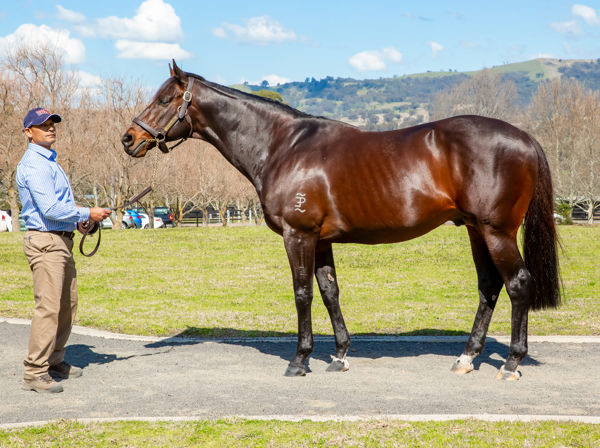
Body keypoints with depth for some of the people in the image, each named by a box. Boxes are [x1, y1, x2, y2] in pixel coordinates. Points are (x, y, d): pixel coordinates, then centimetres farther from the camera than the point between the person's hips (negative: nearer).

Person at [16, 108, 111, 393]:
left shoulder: (49, 162, 19)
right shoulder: (34, 164, -14)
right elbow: (50, 209, -23)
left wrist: (80, 219, 13)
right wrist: (87, 214, -15)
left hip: (62, 242, 10)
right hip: (45, 243, -10)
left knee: (67, 306, 14)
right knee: (48, 307, -13)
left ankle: (54, 362, 24)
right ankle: (35, 373, -11)